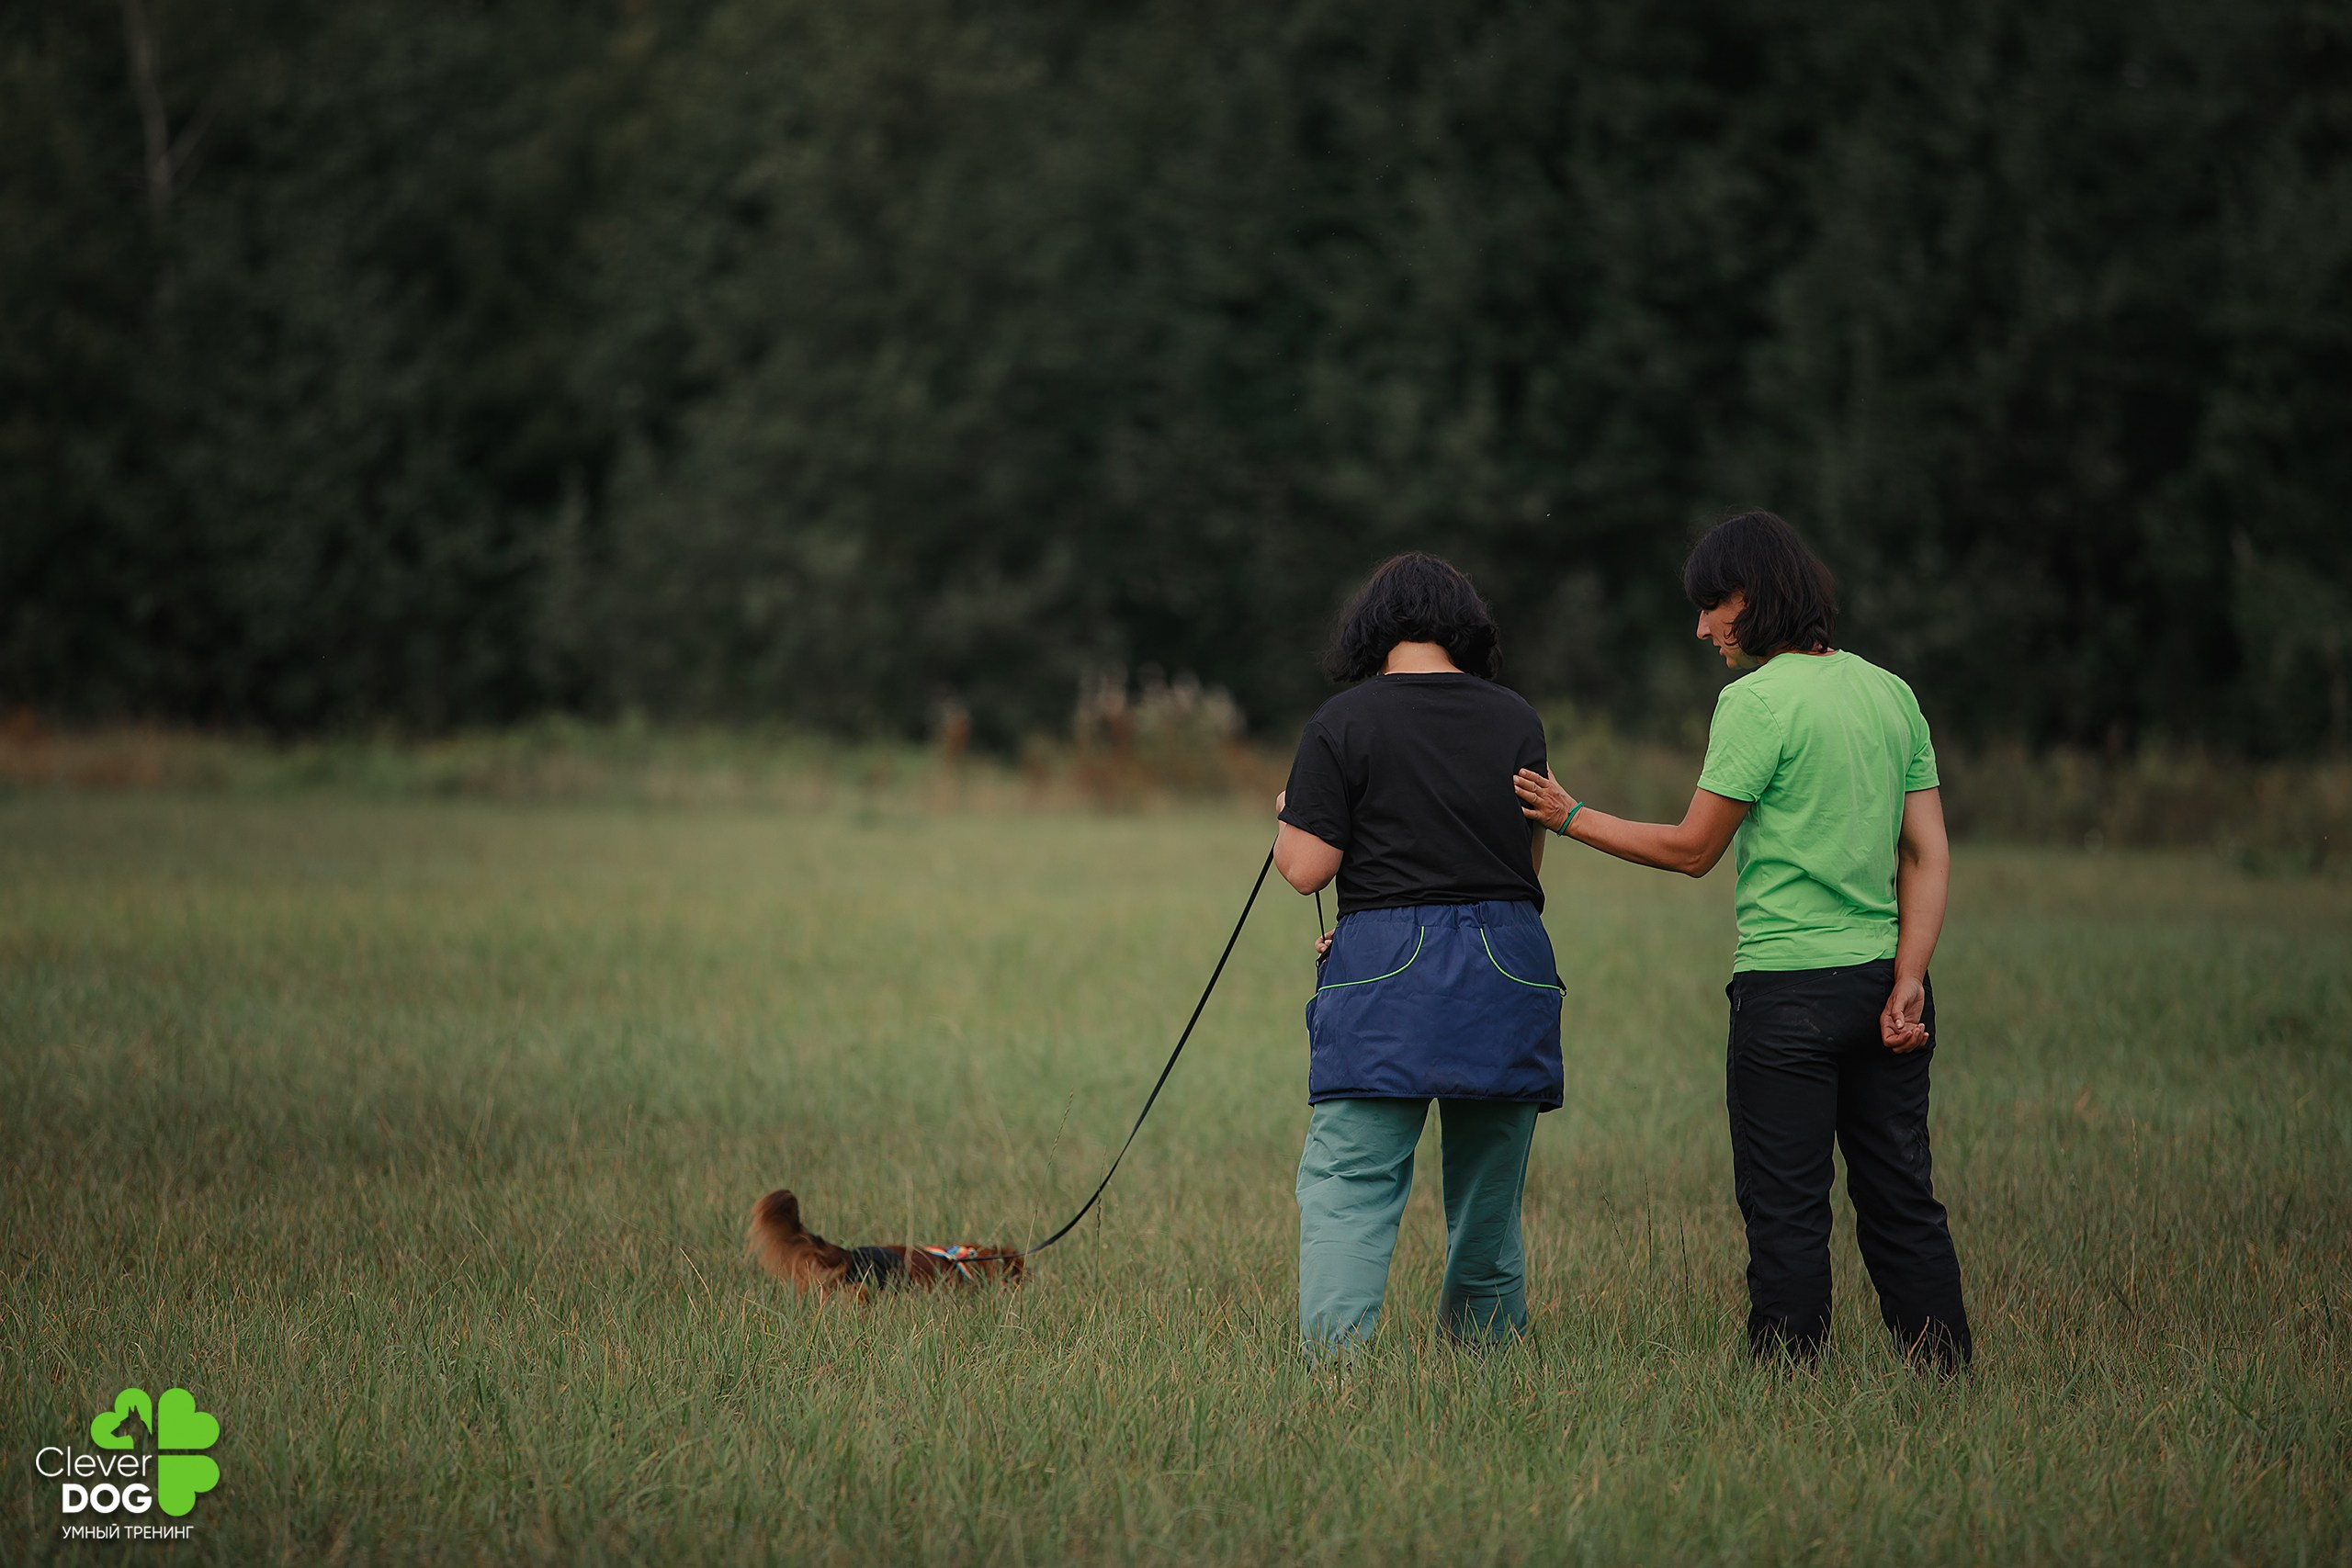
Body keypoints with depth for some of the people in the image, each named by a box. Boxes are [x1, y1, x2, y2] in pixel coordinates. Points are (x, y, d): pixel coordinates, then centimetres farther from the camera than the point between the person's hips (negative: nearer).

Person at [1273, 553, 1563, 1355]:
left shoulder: (1344, 723, -4)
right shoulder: (1517, 720, 7)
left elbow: (1306, 868, -6)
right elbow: (1529, 858, 12)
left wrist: (1287, 818, 15)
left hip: (1386, 971, -4)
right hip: (1508, 965, 4)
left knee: (1348, 1189, -6)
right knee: (1489, 1187, 16)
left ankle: (1332, 1354, -19)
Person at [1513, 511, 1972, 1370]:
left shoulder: (1757, 700, -10)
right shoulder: (1890, 693, 11)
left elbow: (1691, 850, -5)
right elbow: (1928, 854, 6)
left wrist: (1570, 817, 5)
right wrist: (1908, 981, 1)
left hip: (1790, 989, -6)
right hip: (1881, 978, 6)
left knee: (1787, 1213, -1)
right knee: (1901, 1201, 11)